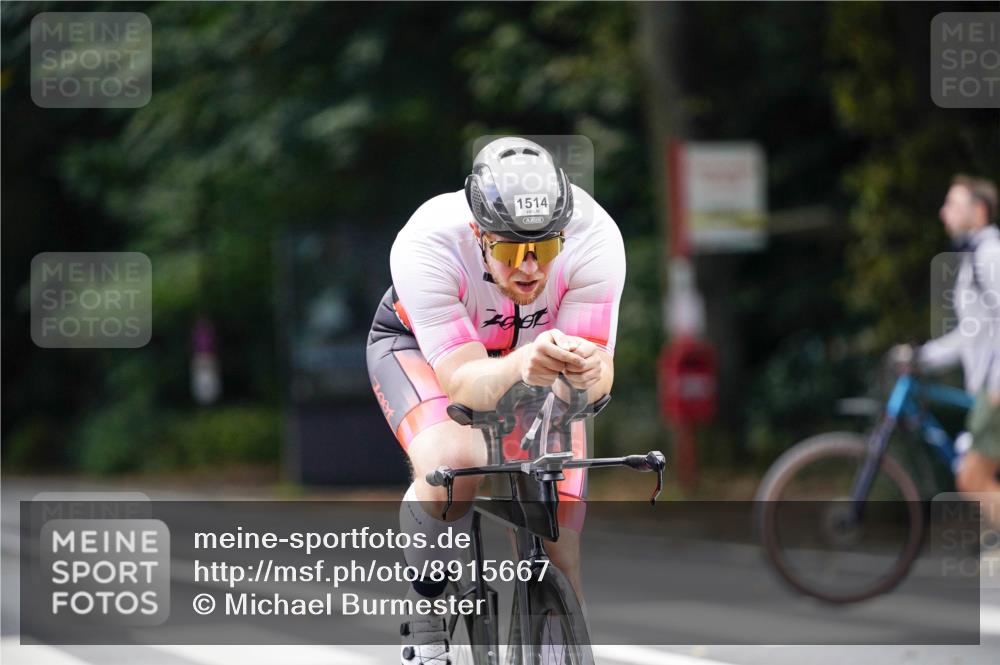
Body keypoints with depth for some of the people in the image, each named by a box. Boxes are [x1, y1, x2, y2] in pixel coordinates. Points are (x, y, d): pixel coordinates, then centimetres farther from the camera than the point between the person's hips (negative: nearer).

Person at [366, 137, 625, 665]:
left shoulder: (594, 236, -34)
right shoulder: (427, 245, -40)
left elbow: (597, 378, -34)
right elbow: (465, 384, -43)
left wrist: (586, 372, -58)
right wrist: (520, 366, -65)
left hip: (536, 349, 3)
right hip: (420, 346, -3)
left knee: (557, 541, -10)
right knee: (453, 463, -34)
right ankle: (423, 607, -8)